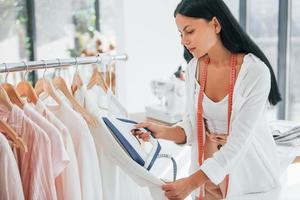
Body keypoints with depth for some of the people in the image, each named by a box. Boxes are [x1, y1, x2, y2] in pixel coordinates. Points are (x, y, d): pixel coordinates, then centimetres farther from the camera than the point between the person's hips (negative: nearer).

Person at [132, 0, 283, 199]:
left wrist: (191, 183, -30)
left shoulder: (255, 71, -22)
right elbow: (193, 125, 1)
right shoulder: (193, 68, -5)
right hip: (209, 172, 4)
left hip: (250, 176, -4)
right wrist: (163, 132, -19)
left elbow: (239, 141, -24)